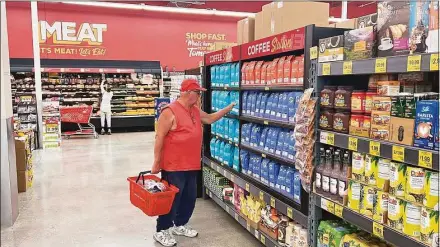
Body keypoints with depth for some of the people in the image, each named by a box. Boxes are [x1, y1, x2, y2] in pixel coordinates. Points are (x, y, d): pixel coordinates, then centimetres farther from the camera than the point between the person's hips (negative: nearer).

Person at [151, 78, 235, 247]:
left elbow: (210, 119, 27)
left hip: (191, 165, 8)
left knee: (189, 198, 17)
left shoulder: (195, 111, 10)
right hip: (173, 166, -8)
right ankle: (161, 231, 20)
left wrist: (229, 108, 21)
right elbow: (159, 137, -15)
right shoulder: (170, 112, -16)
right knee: (172, 199, 3)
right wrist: (156, 162, -15)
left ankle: (180, 225, 36)